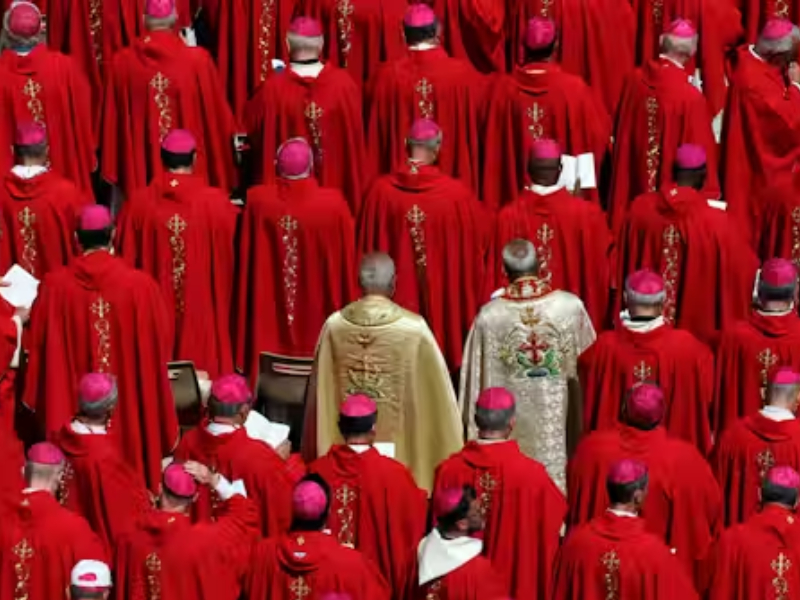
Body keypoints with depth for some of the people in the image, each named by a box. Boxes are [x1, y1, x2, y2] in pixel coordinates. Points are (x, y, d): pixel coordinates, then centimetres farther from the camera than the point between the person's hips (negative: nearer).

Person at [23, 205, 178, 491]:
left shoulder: (54, 285, -11)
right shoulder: (140, 284, -12)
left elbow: (39, 346, -3)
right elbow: (161, 343, -2)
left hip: (74, 408, 0)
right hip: (131, 410, 0)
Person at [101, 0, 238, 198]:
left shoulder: (122, 62, -6)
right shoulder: (197, 60, -10)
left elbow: (112, 122, 3)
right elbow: (215, 117, -1)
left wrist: (112, 173, 13)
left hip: (138, 176, 1)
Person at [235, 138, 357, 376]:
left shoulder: (257, 200, -12)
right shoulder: (334, 203, -14)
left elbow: (246, 261, -2)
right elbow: (345, 265, -3)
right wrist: (345, 316, 10)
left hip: (268, 318, 1)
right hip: (318, 316, -1)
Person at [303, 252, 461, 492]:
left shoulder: (335, 325, -3)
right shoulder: (414, 328, -10)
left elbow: (319, 394, 4)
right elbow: (435, 394, -4)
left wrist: (316, 455, 15)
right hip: (399, 448, -3)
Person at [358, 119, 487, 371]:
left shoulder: (381, 190, -13)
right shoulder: (456, 193, -17)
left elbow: (367, 243, -1)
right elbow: (478, 240, -4)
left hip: (398, 293, 2)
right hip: (444, 291, -1)